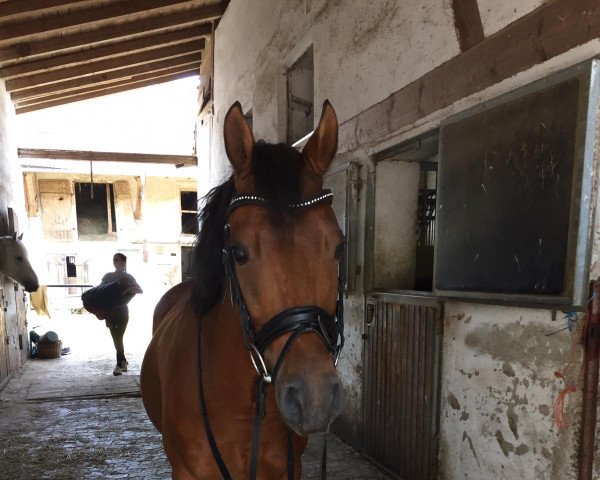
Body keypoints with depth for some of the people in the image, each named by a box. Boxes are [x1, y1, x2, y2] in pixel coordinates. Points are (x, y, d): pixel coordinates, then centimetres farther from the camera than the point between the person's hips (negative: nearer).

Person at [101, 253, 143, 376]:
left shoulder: (127, 277, -3)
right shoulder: (108, 276, 8)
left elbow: (140, 291, -6)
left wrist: (130, 289, -25)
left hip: (122, 311, -4)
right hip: (110, 311, 4)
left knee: (118, 338, -5)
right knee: (116, 339, 10)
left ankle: (119, 365, 2)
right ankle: (123, 361, 25)